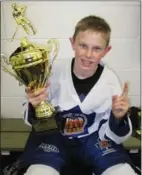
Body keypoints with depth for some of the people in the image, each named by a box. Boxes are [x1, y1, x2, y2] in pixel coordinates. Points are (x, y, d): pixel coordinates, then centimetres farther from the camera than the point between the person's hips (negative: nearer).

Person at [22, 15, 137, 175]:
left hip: (93, 136, 2)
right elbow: (35, 121, -5)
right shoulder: (54, 70, -18)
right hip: (54, 134, -1)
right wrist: (34, 107, -28)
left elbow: (112, 137, -8)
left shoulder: (110, 80, -16)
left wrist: (118, 118, -29)